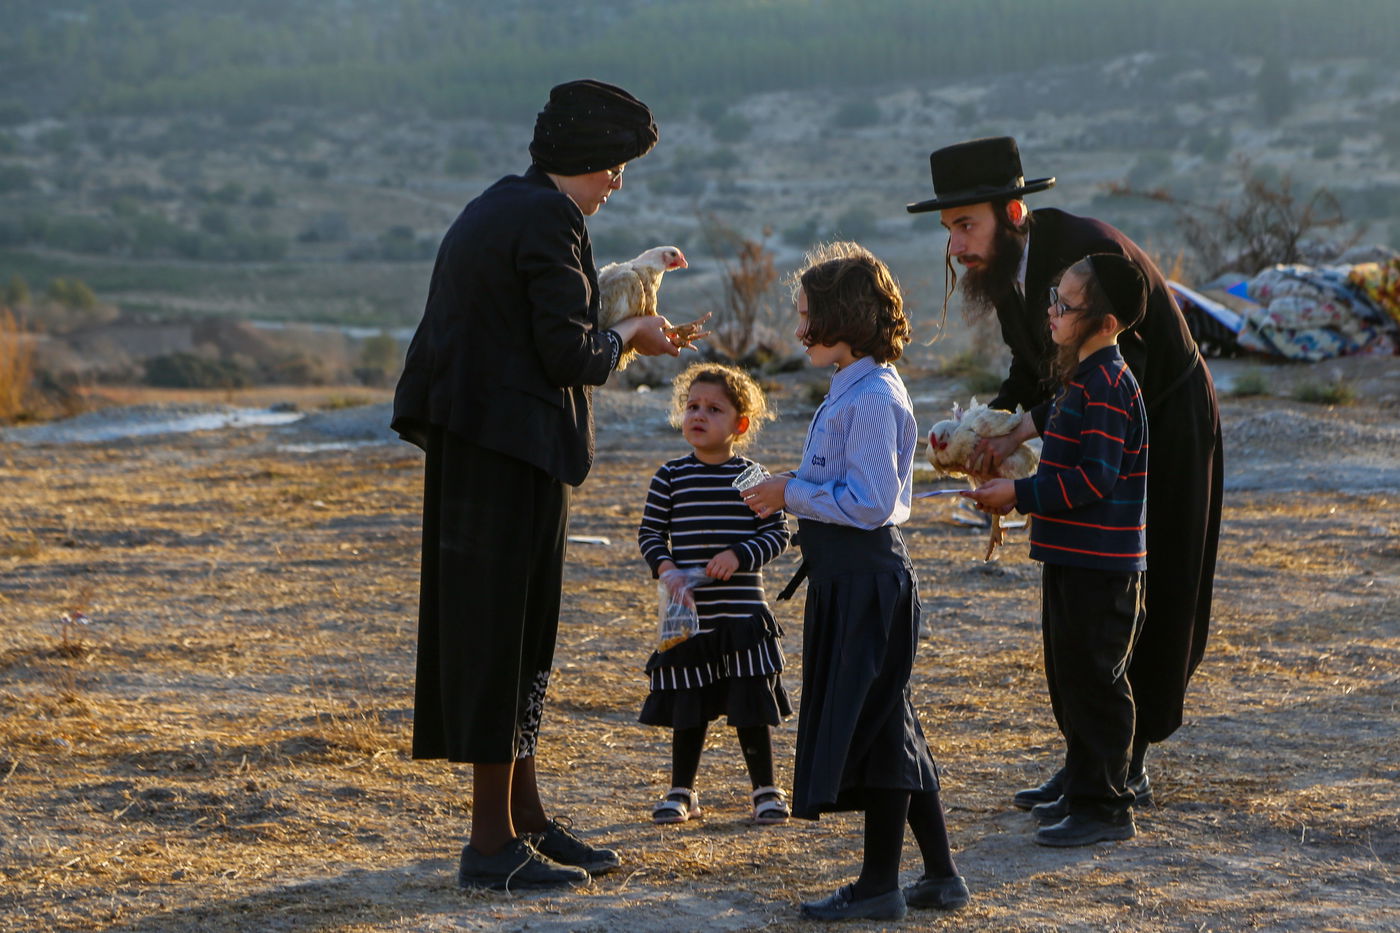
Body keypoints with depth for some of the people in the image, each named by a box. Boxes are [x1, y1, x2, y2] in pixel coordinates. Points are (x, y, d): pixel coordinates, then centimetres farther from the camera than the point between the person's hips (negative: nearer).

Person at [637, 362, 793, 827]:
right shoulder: (670, 476, 3)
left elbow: (777, 534, 1)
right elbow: (649, 532, 5)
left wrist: (739, 556, -15)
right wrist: (667, 570, -13)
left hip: (743, 611, -1)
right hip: (688, 614, 1)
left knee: (752, 705, 2)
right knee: (688, 707, 8)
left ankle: (766, 788, 15)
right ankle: (681, 791, 20)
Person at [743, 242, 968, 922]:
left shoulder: (871, 399, -18)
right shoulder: (851, 392, 13)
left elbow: (871, 504, -22)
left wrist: (792, 494, -15)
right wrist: (792, 493, 8)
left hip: (866, 579, -10)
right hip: (847, 578, 10)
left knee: (871, 724, -2)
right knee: (885, 727, 14)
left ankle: (879, 885, 7)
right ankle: (940, 873, 20)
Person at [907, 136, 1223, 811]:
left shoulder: (1088, 250, -29)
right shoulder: (1005, 262, -3)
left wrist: (1021, 432, -33)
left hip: (1165, 428, -8)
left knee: (1148, 599, -2)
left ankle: (1125, 764, 5)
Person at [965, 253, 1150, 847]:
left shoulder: (1108, 385, -18)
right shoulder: (1082, 377, 14)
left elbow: (1095, 480, -24)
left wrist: (1021, 495, -18)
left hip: (1101, 567, -10)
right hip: (1072, 558, 10)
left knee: (1093, 681, -4)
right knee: (1069, 678, 17)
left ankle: (1104, 807, 3)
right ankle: (1083, 791, 27)